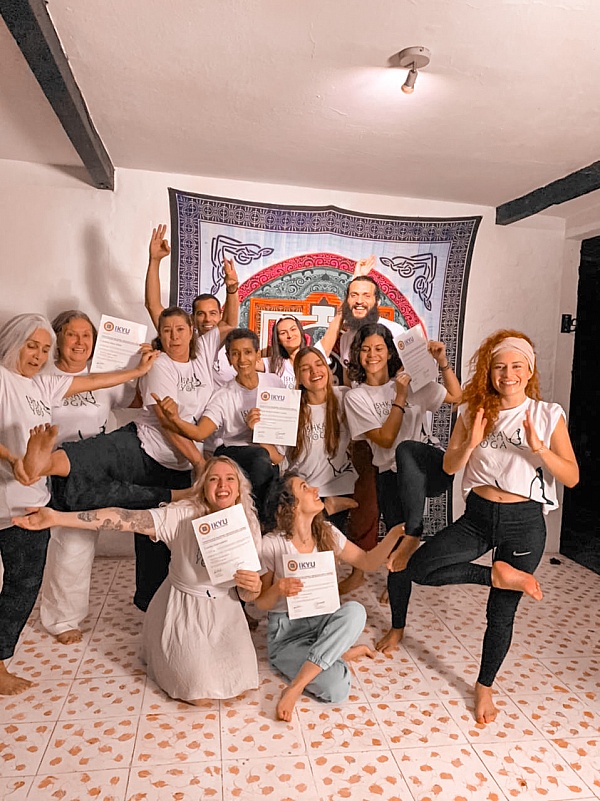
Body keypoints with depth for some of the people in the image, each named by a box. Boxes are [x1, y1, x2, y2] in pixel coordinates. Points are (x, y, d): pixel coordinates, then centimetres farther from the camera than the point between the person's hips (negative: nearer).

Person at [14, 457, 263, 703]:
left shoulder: (249, 527, -11)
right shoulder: (182, 515, -22)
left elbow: (247, 595, -3)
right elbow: (126, 519, -32)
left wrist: (254, 587, -29)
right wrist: (57, 517, -40)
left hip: (225, 609, 3)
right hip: (183, 609, -3)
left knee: (239, 686, -6)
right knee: (199, 694, -8)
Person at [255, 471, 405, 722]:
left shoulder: (326, 533, 0)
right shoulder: (271, 545, -16)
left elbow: (368, 562, 3)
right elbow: (261, 603, -7)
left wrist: (395, 532, -11)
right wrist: (277, 590, -30)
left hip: (322, 621, 6)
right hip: (286, 632, -5)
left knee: (355, 610, -31)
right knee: (336, 688, -30)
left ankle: (296, 685, -18)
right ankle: (342, 652, 4)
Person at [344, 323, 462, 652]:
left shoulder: (411, 382, 7)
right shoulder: (356, 397, 3)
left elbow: (457, 397, 4)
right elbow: (385, 438, -7)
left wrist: (442, 362, -7)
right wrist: (400, 396, -8)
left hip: (429, 468, 0)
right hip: (392, 477, 1)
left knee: (408, 449, -37)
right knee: (396, 546, -2)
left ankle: (413, 535, -30)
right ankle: (397, 625, 18)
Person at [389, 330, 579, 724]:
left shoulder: (548, 415, -4)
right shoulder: (474, 412, 1)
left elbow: (572, 477, -6)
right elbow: (450, 467, -1)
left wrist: (539, 448, -22)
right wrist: (472, 443, -19)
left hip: (524, 522, -2)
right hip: (478, 516, 3)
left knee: (501, 612, 7)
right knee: (419, 567, -14)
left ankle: (485, 687, 30)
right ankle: (500, 574, 0)